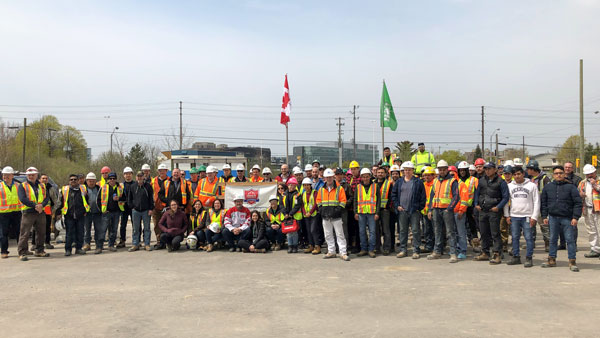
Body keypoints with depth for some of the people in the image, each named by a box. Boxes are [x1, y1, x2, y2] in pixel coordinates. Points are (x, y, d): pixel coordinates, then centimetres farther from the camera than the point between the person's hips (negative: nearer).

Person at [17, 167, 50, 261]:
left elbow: (47, 197, 6)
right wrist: (35, 205, -19)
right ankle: (22, 253, -2)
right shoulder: (22, 186, 1)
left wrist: (42, 205, -14)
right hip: (28, 213, -5)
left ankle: (39, 251, 24)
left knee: (42, 233, 11)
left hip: (40, 213, 5)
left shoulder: (42, 186, 15)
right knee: (24, 234, -7)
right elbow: (22, 199, -12)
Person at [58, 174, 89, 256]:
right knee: (69, 233, 0)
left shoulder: (83, 189, 9)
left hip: (80, 215, 2)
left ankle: (79, 248, 16)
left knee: (80, 233, 5)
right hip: (69, 216, -2)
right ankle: (68, 249, 8)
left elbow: (87, 200, 19)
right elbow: (60, 202, 7)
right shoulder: (64, 190, 4)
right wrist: (59, 212, 3)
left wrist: (86, 210, 13)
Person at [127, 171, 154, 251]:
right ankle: (135, 244, 12)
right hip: (135, 211, 2)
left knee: (147, 228, 3)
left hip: (146, 211, -2)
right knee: (136, 229, 5)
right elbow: (129, 198, 15)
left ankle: (147, 244, 9)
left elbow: (151, 198, 0)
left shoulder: (148, 186, 1)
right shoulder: (132, 187, 7)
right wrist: (132, 207, 5)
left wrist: (151, 209, -5)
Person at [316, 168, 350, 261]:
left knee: (340, 235, -4)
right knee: (328, 235, 10)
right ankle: (331, 252, 20)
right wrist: (320, 208, 4)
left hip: (336, 216, -4)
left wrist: (338, 209, -14)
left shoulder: (339, 188, -1)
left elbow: (343, 201, -3)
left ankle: (343, 253, -2)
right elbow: (318, 200, 19)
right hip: (325, 216, 5)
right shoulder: (321, 189, 11)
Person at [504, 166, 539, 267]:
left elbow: (536, 202, 1)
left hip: (527, 216, -3)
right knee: (515, 237, 7)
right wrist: (507, 215, 7)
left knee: (528, 237, -2)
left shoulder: (532, 185, 1)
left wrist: (534, 217, -6)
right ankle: (516, 257, 17)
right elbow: (506, 201, 14)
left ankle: (529, 258, 5)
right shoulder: (510, 186, 8)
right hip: (514, 216, 3)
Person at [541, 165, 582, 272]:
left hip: (567, 218, -3)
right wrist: (544, 216, 7)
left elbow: (578, 203, -4)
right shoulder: (548, 187, 8)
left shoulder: (570, 187, -2)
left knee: (570, 240, 0)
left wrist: (575, 217, -10)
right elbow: (544, 203, 13)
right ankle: (552, 260, 20)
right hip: (553, 218, 3)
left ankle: (572, 262, 8)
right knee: (553, 240, 11)